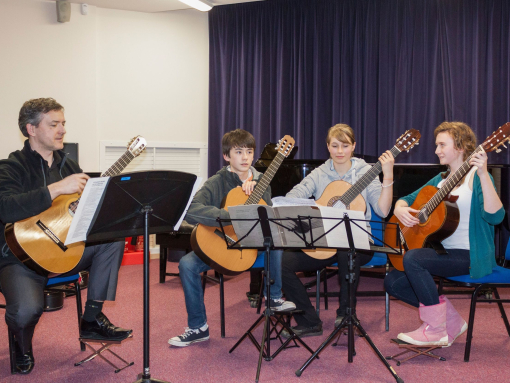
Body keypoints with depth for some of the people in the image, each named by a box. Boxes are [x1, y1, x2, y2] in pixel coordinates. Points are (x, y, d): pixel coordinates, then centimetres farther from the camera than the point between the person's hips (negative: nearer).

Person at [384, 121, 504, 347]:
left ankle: (436, 330, -15)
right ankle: (451, 321, 6)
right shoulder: (440, 180, 15)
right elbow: (408, 198, 17)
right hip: (443, 252, 9)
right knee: (393, 282, -4)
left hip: (470, 256, -8)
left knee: (412, 258, -30)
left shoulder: (476, 178, -10)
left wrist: (483, 174, -36)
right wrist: (400, 209, -8)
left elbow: (494, 216, -25)